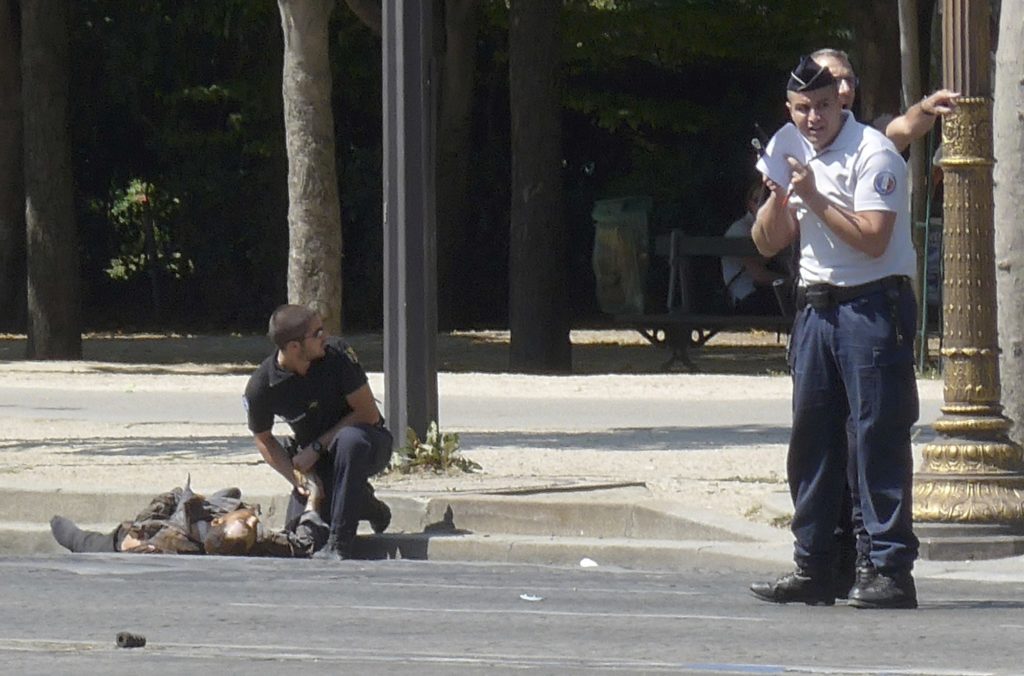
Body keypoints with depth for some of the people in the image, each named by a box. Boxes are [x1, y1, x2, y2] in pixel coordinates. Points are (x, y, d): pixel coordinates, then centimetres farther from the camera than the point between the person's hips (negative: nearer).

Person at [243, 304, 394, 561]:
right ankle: (364, 504, 17)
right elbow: (263, 439, 0)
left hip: (369, 444, -2)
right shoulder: (261, 387, -17)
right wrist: (295, 478, -14)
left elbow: (368, 413, -16)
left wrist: (316, 448, -20)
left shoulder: (337, 354, -21)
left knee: (351, 439, -39)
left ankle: (339, 545, -34)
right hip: (314, 459, 3)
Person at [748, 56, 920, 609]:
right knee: (811, 438, 8)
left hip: (873, 308, -8)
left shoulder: (873, 154, -9)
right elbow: (768, 243, 15)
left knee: (878, 438, -9)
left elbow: (872, 240, -19)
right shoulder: (795, 156, 15)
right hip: (816, 308, 8)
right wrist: (778, 195, -3)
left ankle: (891, 569, -9)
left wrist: (814, 198, -19)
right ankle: (813, 569, 13)